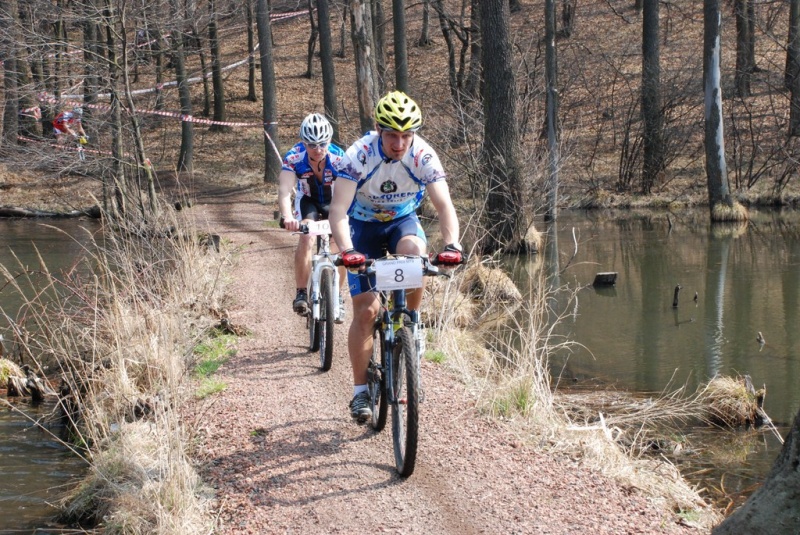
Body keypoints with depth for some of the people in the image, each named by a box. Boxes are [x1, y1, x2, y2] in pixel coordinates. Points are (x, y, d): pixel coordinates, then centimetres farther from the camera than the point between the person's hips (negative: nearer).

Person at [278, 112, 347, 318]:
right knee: (306, 238, -26)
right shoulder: (294, 158, -30)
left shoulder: (339, 158, -32)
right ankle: (301, 293, -15)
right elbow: (284, 191, -40)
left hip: (333, 202, 0)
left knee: (338, 248, -13)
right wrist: (287, 217, -59)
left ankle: (337, 297, 9)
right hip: (307, 201, 0)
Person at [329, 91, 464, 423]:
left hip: (403, 219, 1)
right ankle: (360, 391, 3)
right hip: (363, 223, -1)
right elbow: (338, 210, -35)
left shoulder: (423, 156, -24)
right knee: (366, 309, -9)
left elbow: (444, 206, -28)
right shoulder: (360, 155, -29)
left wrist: (452, 245, -46)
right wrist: (347, 251, -51)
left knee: (415, 251, -35)